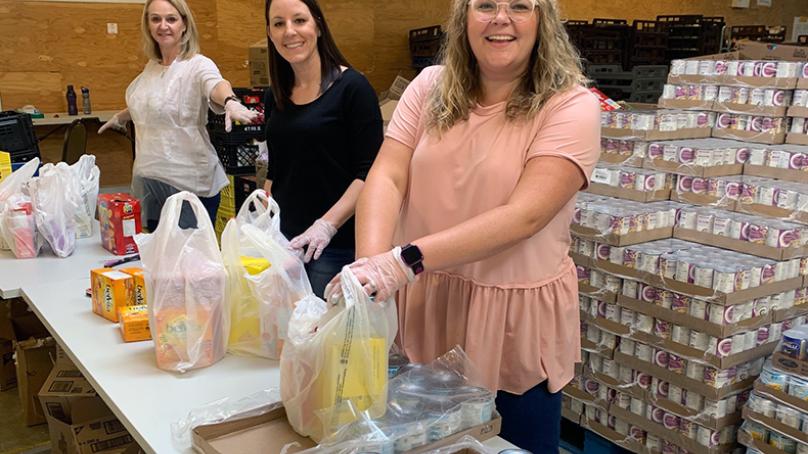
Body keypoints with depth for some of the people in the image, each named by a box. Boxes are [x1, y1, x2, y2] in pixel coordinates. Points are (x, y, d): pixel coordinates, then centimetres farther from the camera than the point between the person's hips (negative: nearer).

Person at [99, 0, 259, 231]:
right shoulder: (151, 66, 10)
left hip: (189, 184, -7)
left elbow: (216, 85, -34)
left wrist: (231, 102, -56)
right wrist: (120, 118, 48)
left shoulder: (197, 65, -10)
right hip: (149, 181, 7)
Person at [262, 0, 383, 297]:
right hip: (284, 239, 6)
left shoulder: (352, 87, -9)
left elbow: (369, 172, -13)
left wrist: (327, 224, -22)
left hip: (336, 243, -5)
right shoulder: (277, 95, 10)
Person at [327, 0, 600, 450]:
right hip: (426, 307, 4)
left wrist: (406, 260, -32)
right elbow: (386, 178, -9)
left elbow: (525, 215, -23)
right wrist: (371, 266, -28)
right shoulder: (430, 88, 1)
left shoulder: (571, 107, -11)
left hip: (517, 315, -3)